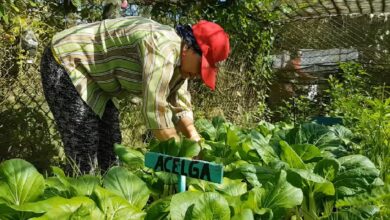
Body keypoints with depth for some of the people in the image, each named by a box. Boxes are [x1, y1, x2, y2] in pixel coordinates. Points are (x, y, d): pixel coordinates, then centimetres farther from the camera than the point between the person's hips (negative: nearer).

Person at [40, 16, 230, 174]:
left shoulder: (178, 61, 0)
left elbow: (180, 105, 6)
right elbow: (155, 108, -33)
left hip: (95, 77, 9)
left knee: (109, 146, 7)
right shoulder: (163, 46, -30)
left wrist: (195, 143, -8)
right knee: (84, 152, -12)